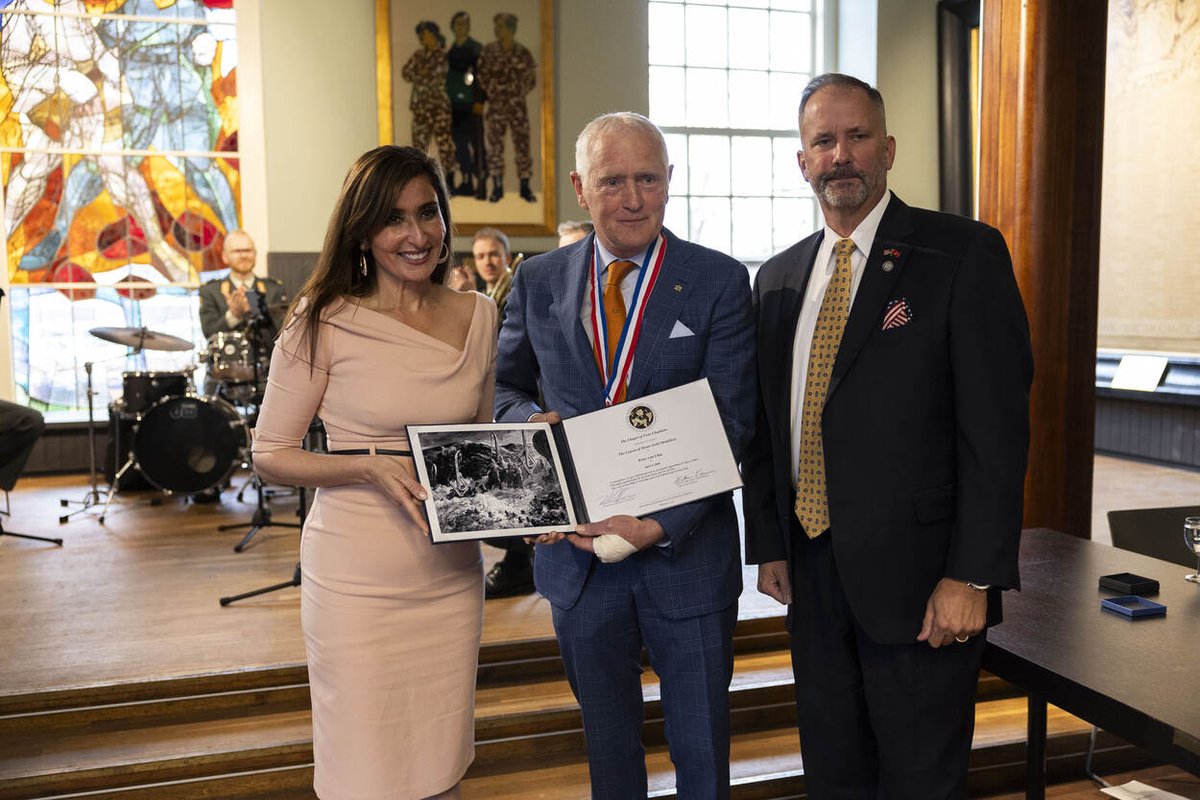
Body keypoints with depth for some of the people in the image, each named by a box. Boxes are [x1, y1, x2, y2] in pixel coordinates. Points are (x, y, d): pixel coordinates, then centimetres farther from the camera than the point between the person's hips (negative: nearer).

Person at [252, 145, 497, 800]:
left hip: (452, 574, 4)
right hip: (357, 577, -4)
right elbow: (270, 455, -5)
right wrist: (374, 469, -20)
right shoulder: (325, 322, -8)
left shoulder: (477, 315, 5)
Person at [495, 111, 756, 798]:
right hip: (578, 551, 3)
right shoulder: (538, 282, 2)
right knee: (607, 741, 22)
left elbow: (730, 423, -11)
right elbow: (504, 385, 12)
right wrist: (531, 423, -12)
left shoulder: (720, 282, -6)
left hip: (686, 549, -2)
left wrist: (661, 525, -22)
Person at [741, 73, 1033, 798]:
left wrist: (973, 576, -16)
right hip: (811, 570, 5)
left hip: (919, 575, -5)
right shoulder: (778, 277, 9)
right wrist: (768, 543, 9)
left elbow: (997, 424, -12)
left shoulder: (964, 253, -8)